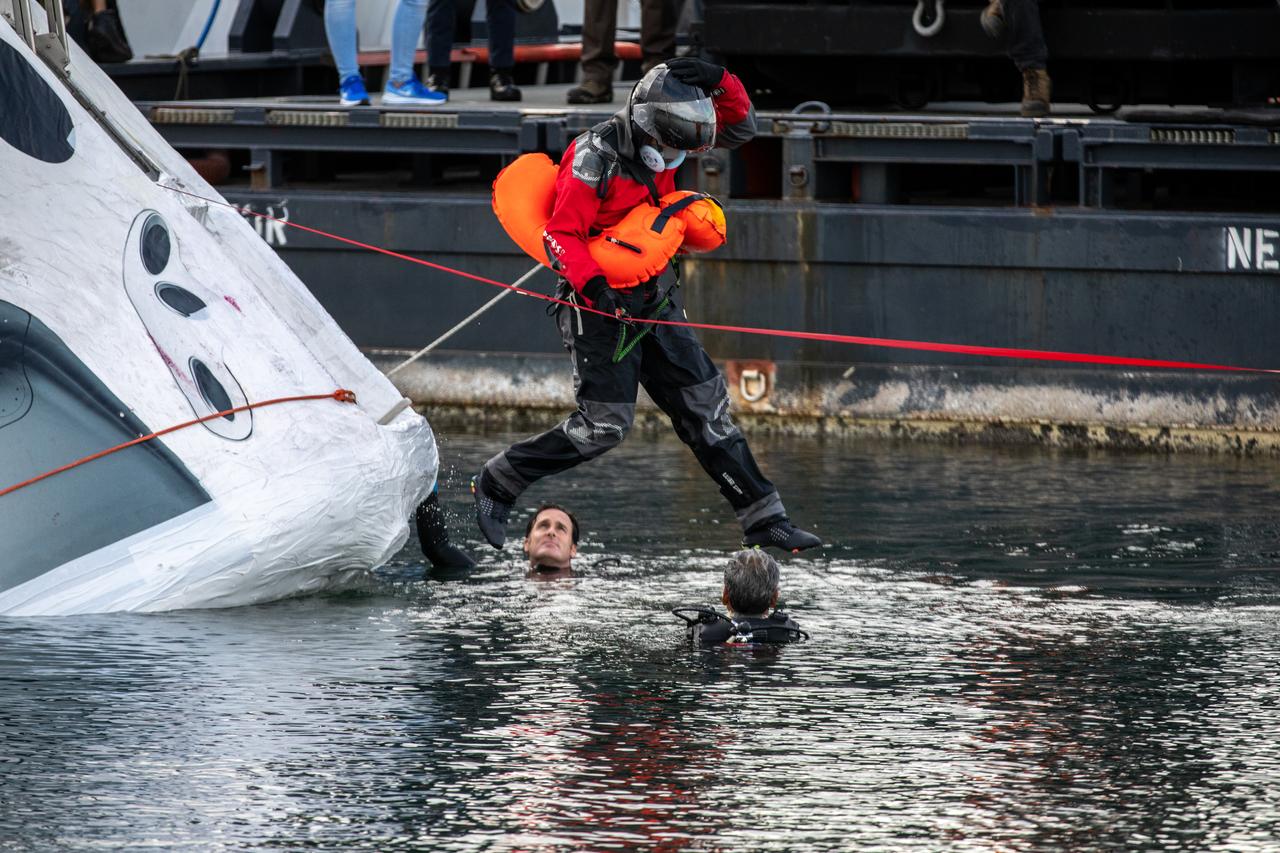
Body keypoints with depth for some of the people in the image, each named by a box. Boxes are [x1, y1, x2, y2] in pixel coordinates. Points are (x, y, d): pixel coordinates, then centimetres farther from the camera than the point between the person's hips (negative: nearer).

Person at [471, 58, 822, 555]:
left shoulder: (660, 137, 2)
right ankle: (495, 485, 6)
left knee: (706, 408, 6)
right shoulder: (595, 158, -20)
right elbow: (561, 235, -21)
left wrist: (720, 85, -11)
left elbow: (739, 128, 9)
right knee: (604, 425, -10)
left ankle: (762, 519, 9)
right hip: (602, 308, -8)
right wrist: (592, 283, -36)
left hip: (654, 304, 8)